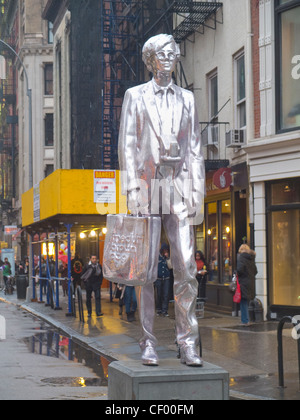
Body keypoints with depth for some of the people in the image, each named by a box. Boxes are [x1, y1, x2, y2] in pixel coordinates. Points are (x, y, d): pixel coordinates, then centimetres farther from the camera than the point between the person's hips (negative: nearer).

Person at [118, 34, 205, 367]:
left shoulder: (187, 98, 16)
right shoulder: (135, 96, 9)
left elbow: (194, 147, 13)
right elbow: (127, 146, 3)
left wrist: (197, 189, 3)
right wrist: (131, 188, -8)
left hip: (180, 187, 2)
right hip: (147, 185, -2)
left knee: (186, 267, -5)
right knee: (147, 268, -3)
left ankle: (188, 344, -2)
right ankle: (148, 344, 2)